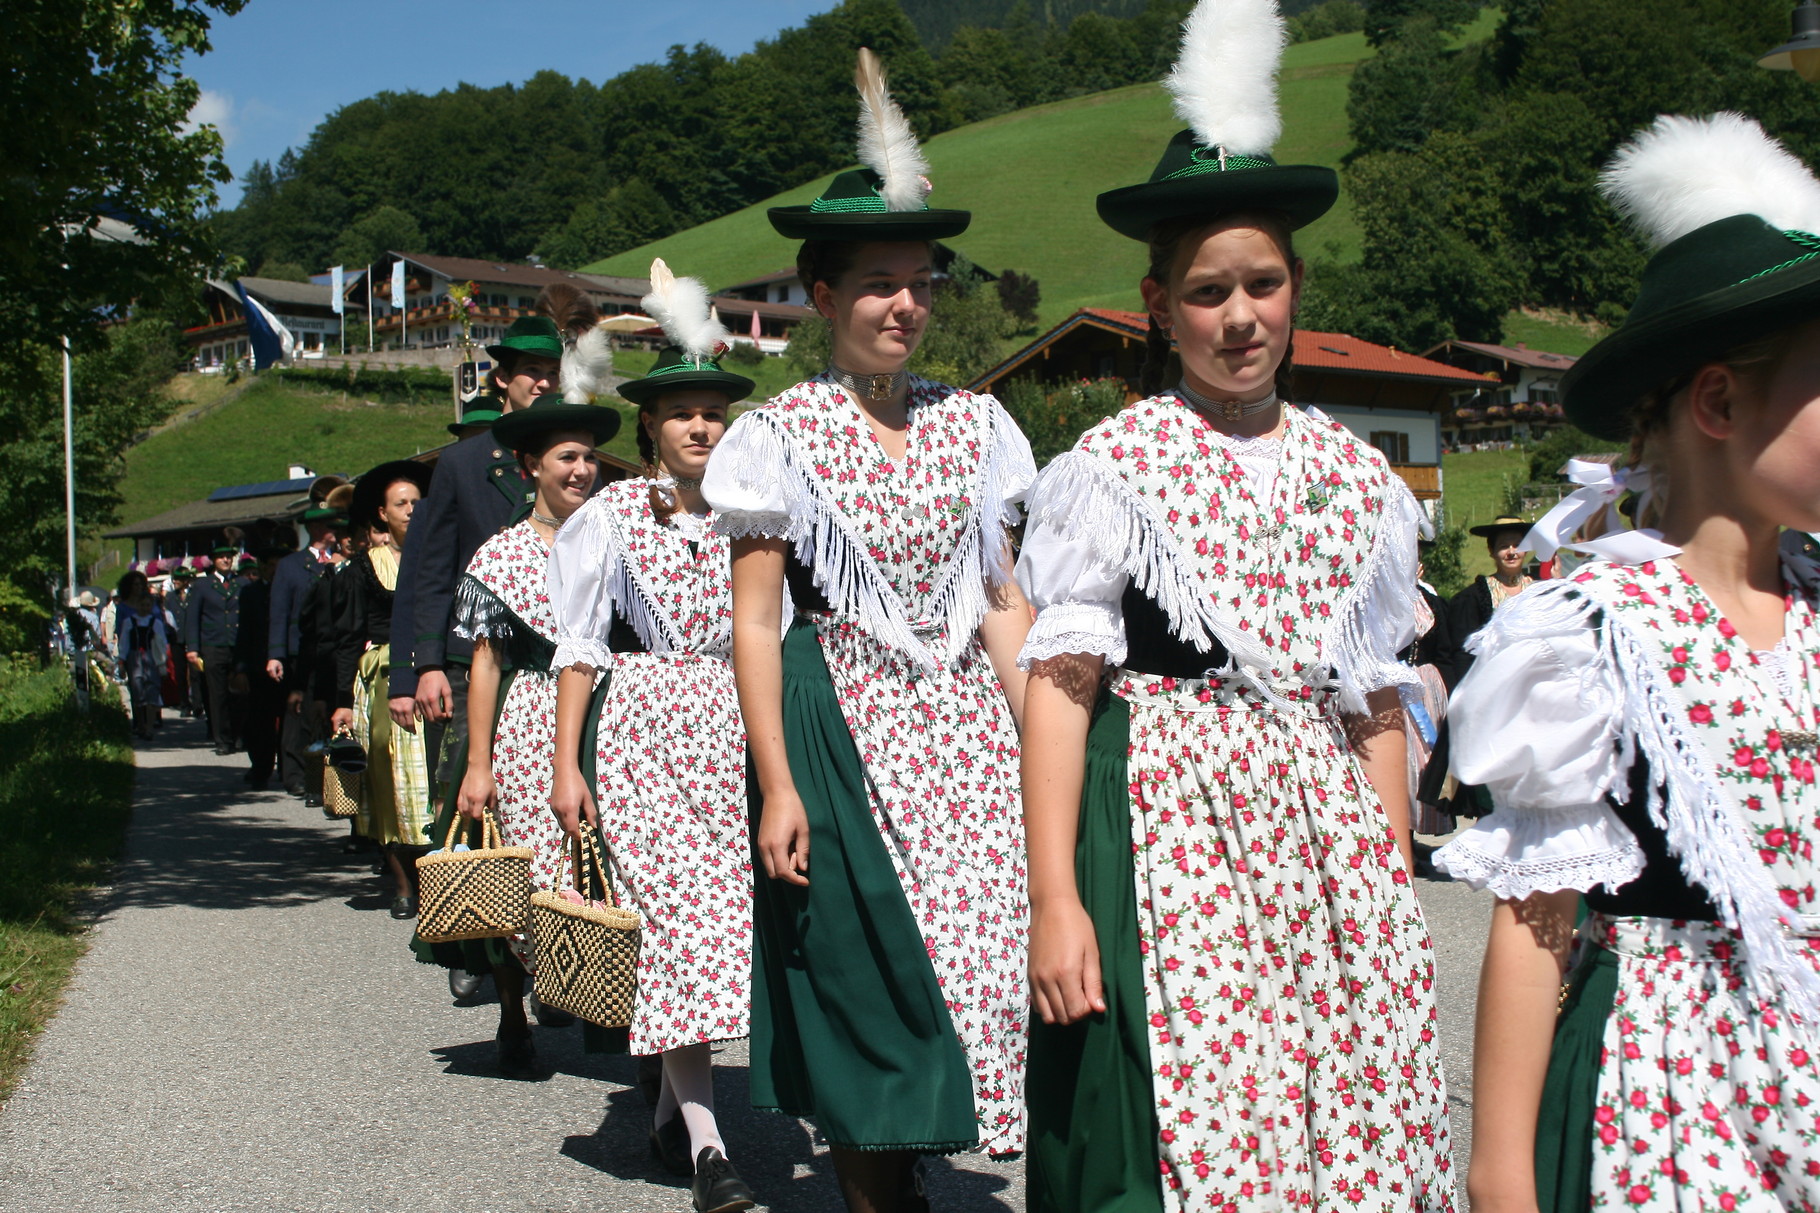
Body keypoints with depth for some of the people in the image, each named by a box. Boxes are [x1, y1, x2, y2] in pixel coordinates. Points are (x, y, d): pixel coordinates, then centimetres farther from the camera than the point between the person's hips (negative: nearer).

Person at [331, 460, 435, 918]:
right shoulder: (364, 567, 8)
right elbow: (347, 638, 6)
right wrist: (343, 701, -2)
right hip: (385, 684, -1)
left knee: (436, 780, -8)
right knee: (393, 781, -2)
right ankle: (403, 885, 5)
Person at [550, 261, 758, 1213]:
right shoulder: (612, 517, 3)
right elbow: (581, 645, 3)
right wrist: (566, 763, -3)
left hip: (733, 726, 3)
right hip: (642, 723, -3)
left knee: (726, 912, 1)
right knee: (679, 910, -12)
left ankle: (671, 1108, 20)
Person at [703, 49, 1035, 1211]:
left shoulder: (971, 424, 9)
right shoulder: (784, 435, -2)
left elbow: (1003, 602, 10)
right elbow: (756, 620, -4)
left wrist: (1038, 738, 1)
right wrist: (777, 785, -12)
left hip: (965, 719, 3)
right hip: (843, 722, -3)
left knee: (990, 949, -4)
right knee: (869, 986, 2)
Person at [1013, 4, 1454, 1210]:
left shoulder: (1360, 475, 11)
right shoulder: (1112, 466, -2)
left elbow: (1378, 704, 14)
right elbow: (1059, 686, -6)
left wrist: (1398, 882, 8)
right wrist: (1055, 901, -13)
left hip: (1331, 832, 4)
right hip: (1171, 826, -4)